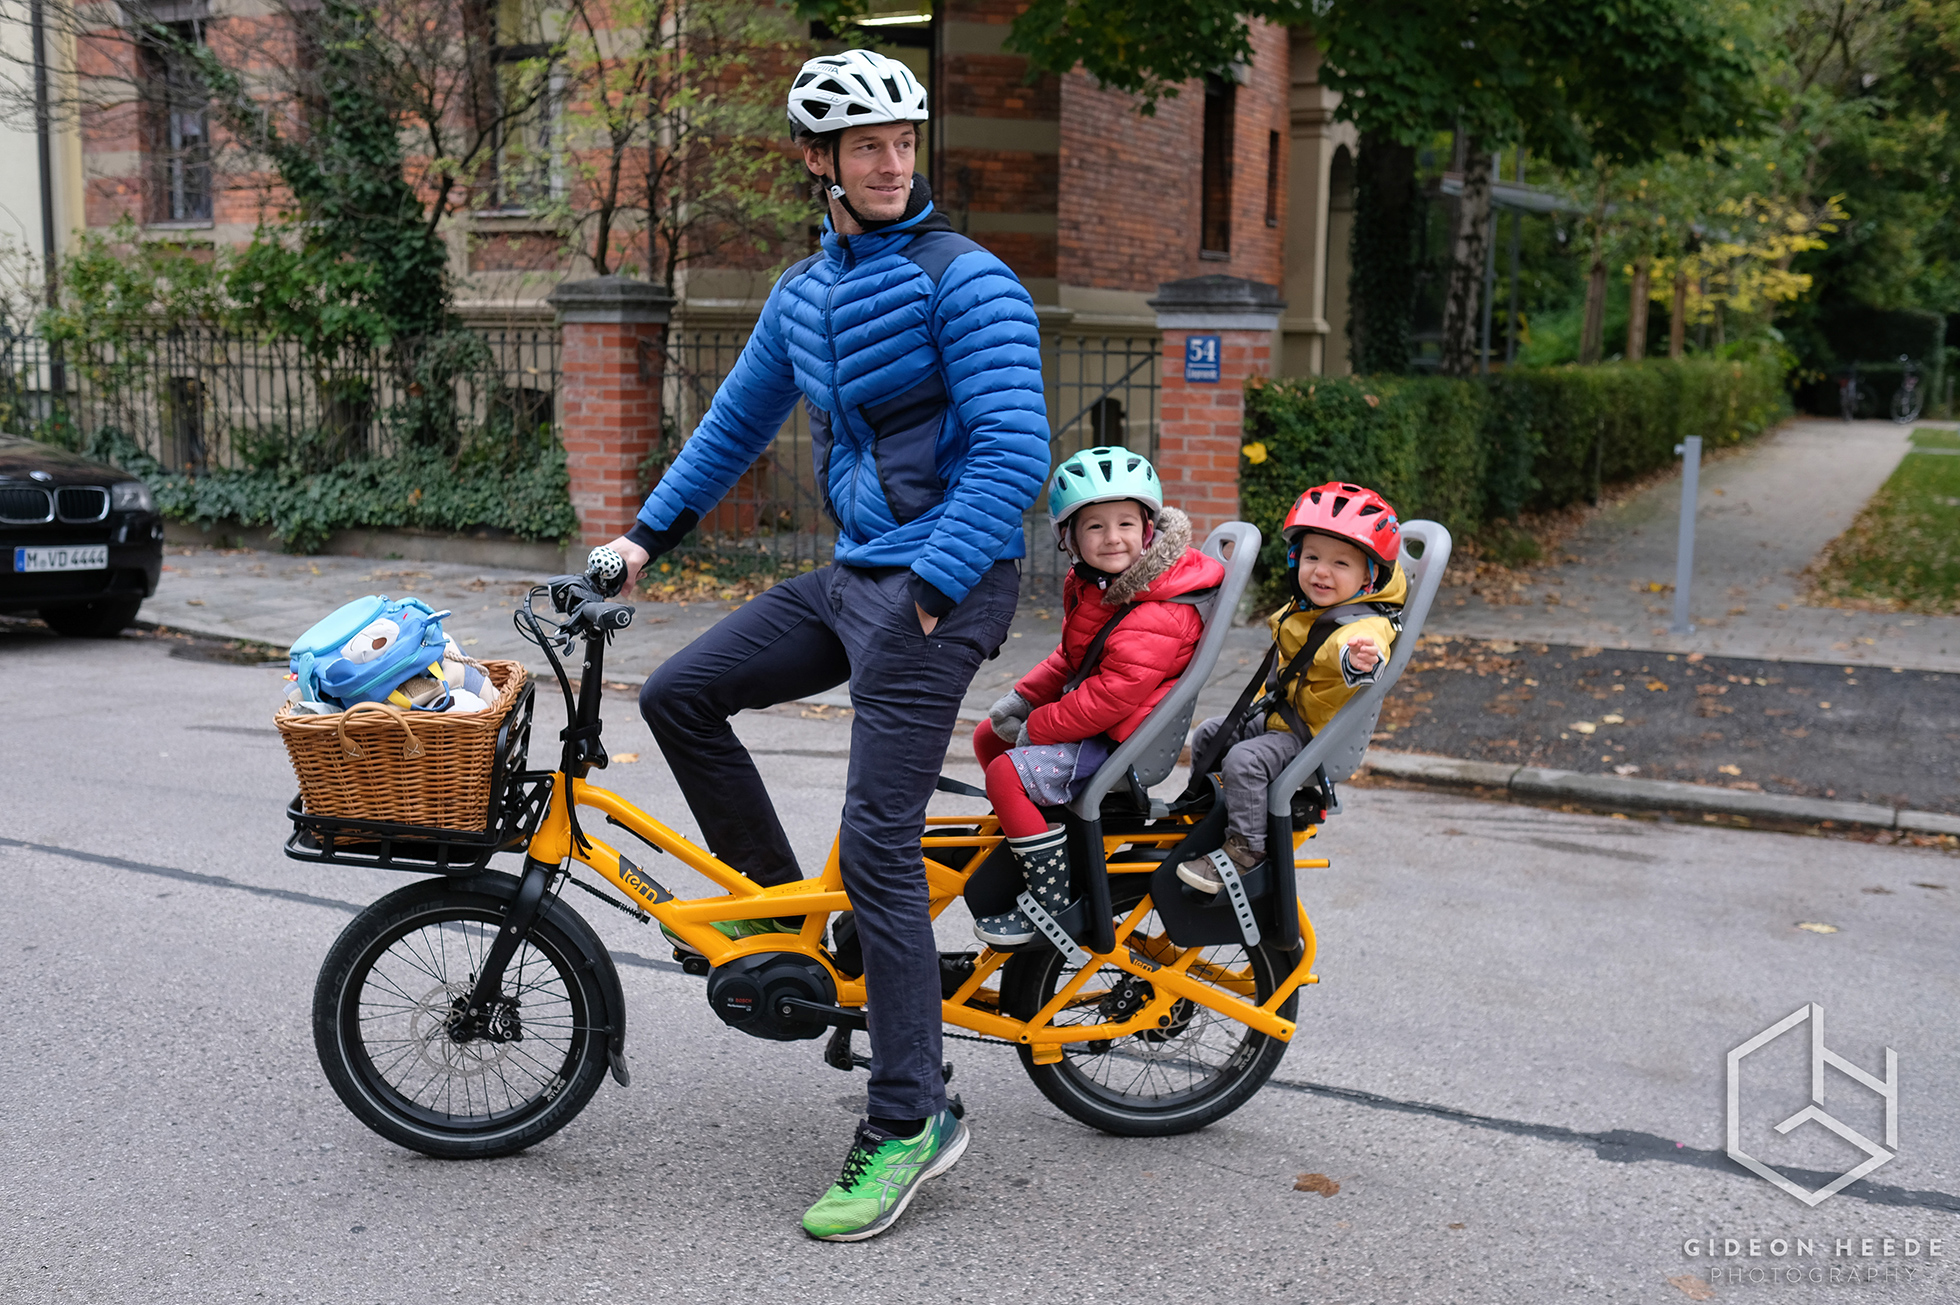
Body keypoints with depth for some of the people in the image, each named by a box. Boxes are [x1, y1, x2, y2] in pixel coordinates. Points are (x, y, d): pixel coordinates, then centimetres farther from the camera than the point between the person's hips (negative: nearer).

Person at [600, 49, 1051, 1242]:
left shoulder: (965, 280, -11)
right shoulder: (802, 293, 13)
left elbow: (1014, 453, -18)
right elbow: (738, 423, 25)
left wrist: (932, 588, -20)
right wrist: (646, 536, 25)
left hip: (941, 583, -8)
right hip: (851, 574, 8)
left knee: (879, 847, -11)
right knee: (678, 695, 6)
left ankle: (911, 1121, 0)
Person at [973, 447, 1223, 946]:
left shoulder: (1157, 615, -25)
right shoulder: (1090, 585, 6)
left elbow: (1113, 694, -28)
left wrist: (1039, 727, -19)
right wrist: (1024, 698, 4)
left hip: (1124, 744, -10)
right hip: (1085, 715, 10)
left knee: (1008, 773, -21)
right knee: (989, 736, 18)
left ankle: (1055, 905, -12)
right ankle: (1024, 832, 34)